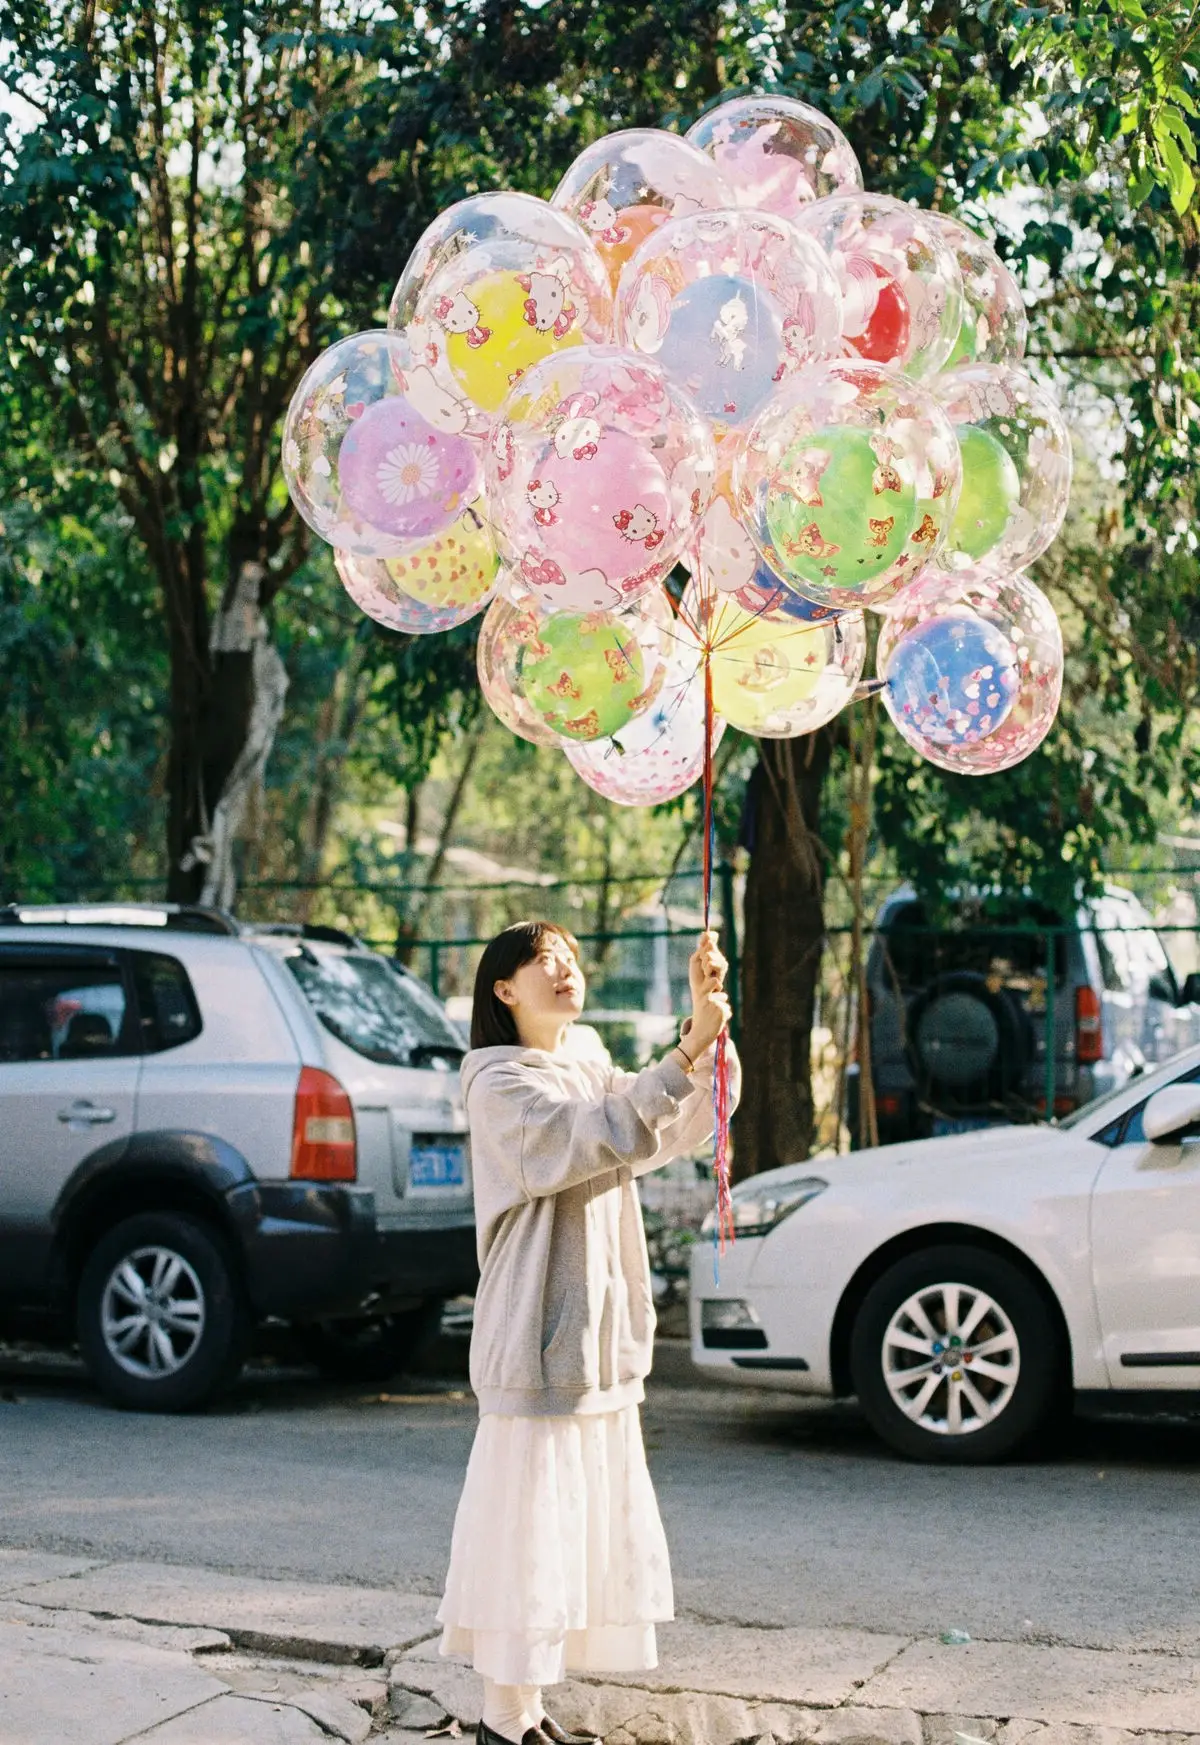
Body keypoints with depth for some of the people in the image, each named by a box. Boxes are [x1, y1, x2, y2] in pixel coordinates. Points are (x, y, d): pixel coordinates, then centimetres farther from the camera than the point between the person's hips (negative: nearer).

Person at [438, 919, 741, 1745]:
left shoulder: (589, 1069, 15)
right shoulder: (501, 1084, -10)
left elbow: (681, 1127, 2)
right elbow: (603, 1135, -25)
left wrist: (710, 1028, -11)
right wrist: (685, 1054, -31)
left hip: (602, 1343, 8)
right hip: (537, 1346, -8)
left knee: (582, 1531, 12)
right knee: (527, 1528, -6)